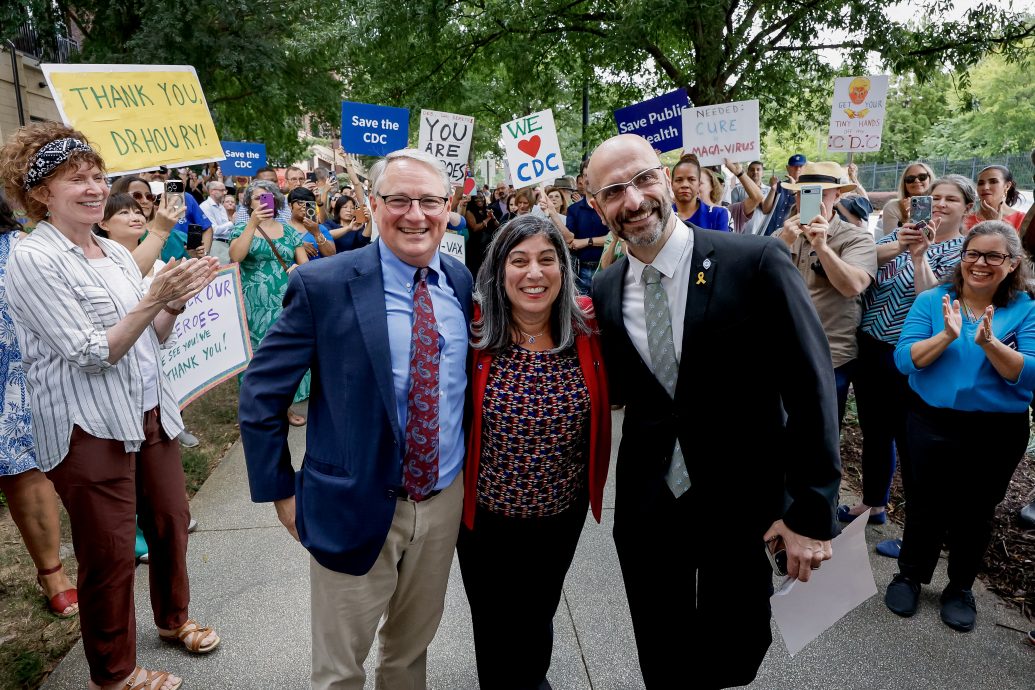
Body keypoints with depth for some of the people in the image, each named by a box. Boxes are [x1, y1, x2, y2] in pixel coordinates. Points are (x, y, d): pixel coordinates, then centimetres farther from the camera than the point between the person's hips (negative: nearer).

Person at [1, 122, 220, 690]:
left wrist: (175, 302, -6)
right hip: (89, 427, -7)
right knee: (109, 555, 8)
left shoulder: (116, 253, 8)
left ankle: (173, 617, 44)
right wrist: (154, 298, -24)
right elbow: (91, 354, -18)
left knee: (170, 523, 18)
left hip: (149, 412, 7)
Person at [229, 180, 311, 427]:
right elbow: (235, 256, -16)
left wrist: (298, 268, -15)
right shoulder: (242, 228, 3)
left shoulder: (288, 231, 9)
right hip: (255, 304, -2)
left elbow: (305, 265, 9)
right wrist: (253, 223, -20)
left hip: (286, 302, 2)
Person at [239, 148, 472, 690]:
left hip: (445, 499, 4)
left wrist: (473, 466, 11)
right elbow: (260, 394, -8)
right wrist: (282, 491, -6)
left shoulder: (463, 282, -2)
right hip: (356, 506, -3)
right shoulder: (323, 286, -15)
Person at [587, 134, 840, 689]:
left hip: (744, 501, -2)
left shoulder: (757, 263, -15)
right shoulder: (603, 292, -1)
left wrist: (812, 510, -13)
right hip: (647, 504, 3)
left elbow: (810, 387, -13)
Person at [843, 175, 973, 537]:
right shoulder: (909, 230, 10)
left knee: (908, 442, 2)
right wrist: (897, 246, -25)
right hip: (869, 347, 6)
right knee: (874, 432, 18)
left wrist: (918, 255, -28)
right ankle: (872, 503, 37)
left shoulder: (964, 251, -5)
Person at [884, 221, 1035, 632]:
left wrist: (989, 342, -28)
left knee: (975, 513, 14)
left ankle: (960, 587, 34)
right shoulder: (931, 301, -4)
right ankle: (909, 575, 31)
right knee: (925, 506, 10)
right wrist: (947, 336, -26)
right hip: (933, 424, 0)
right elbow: (905, 360, -12)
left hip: (998, 433, 1)